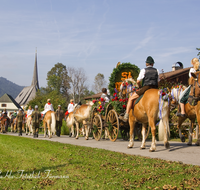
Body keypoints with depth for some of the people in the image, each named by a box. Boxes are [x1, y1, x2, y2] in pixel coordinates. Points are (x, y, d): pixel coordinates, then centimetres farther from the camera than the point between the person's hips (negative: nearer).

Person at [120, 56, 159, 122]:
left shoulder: (143, 70, 5)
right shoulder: (156, 70, 18)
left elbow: (138, 81, 1)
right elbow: (158, 82, 18)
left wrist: (140, 87, 19)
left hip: (145, 88, -5)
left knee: (131, 99, 3)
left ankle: (126, 116, -4)